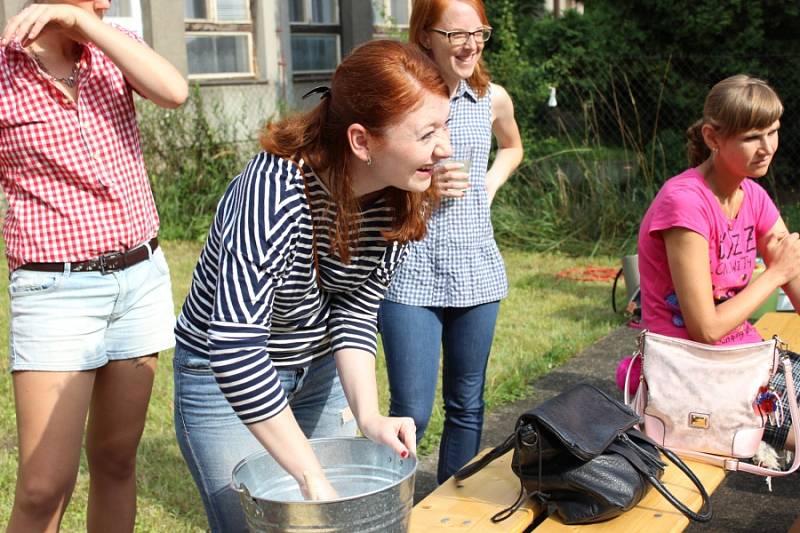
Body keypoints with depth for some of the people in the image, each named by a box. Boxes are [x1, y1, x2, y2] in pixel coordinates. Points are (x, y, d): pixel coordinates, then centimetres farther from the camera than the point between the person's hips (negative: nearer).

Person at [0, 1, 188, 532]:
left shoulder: (113, 48, 6)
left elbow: (174, 91, -16)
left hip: (142, 275, 4)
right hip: (56, 290, -4)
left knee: (116, 456, 12)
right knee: (45, 486, -7)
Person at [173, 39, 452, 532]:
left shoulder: (404, 197, -16)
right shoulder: (275, 191, -36)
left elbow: (357, 309, -11)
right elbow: (235, 348, -40)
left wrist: (368, 413, -26)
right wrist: (314, 479, -37)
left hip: (322, 370, 6)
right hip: (223, 377, -5)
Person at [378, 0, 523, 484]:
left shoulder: (493, 99, 5)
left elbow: (512, 147, 27)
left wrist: (488, 186, 10)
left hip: (476, 270, 5)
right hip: (410, 273, -4)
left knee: (466, 406, 13)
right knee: (412, 413, -4)